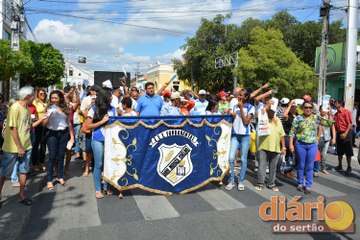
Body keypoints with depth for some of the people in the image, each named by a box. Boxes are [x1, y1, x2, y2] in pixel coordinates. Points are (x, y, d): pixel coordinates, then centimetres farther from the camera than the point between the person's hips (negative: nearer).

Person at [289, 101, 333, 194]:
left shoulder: (317, 118, 4)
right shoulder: (298, 118, -3)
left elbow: (329, 124, 4)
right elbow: (292, 132, -2)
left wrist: (330, 113, -6)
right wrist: (291, 144, -7)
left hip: (313, 145, 2)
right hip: (300, 144, -1)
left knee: (310, 166, 5)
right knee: (301, 165, 8)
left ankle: (308, 186, 14)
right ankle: (300, 183, 22)